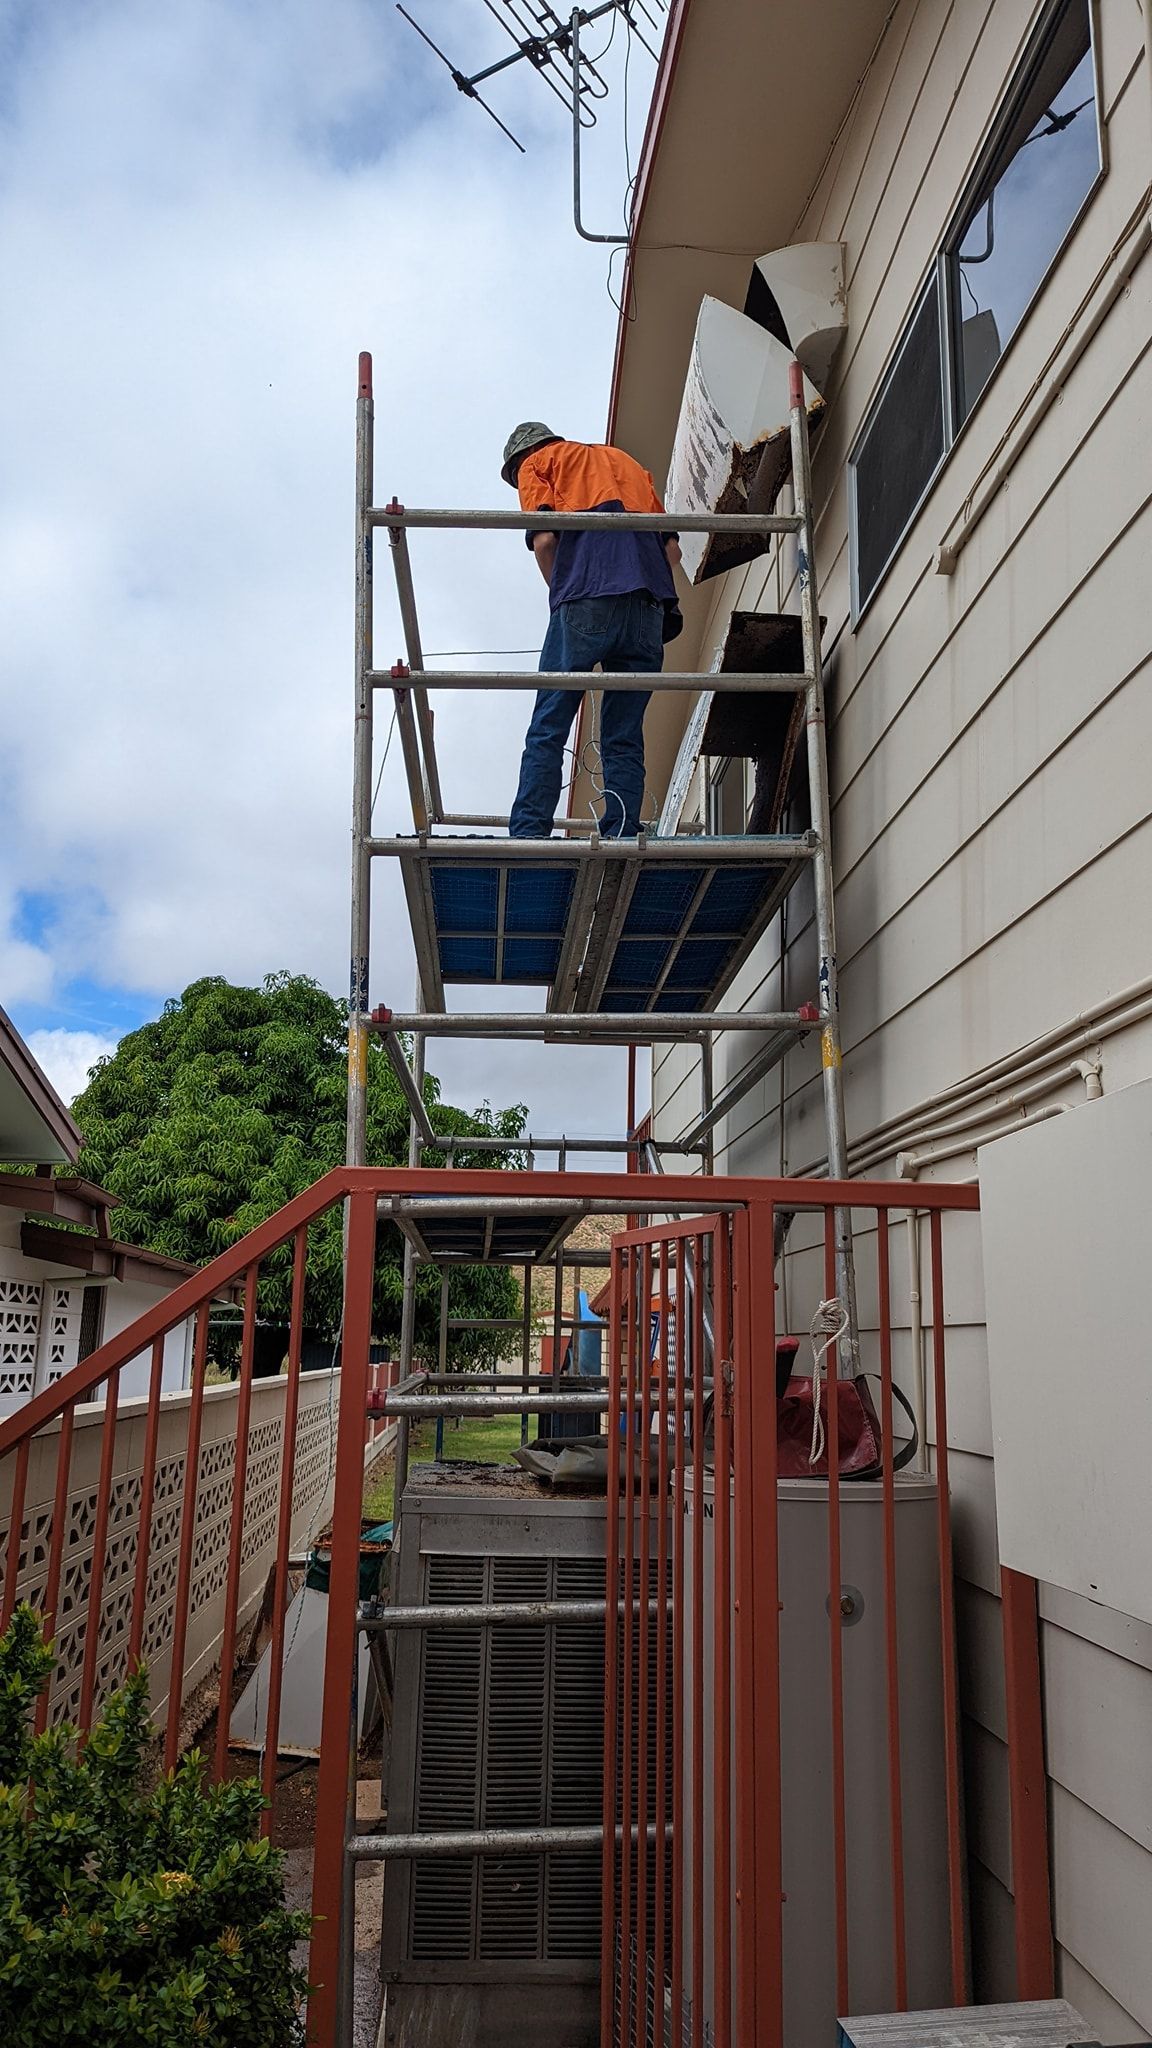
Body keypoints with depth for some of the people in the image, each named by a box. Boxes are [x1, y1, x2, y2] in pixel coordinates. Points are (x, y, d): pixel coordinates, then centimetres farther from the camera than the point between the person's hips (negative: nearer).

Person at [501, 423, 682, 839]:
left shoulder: (535, 463, 19)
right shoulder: (625, 461, 34)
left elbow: (544, 539, 0)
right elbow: (671, 547, 20)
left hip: (585, 604, -4)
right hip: (649, 606, 4)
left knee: (547, 731, -4)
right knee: (624, 739, 4)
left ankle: (527, 837, -13)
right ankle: (621, 841, -5)